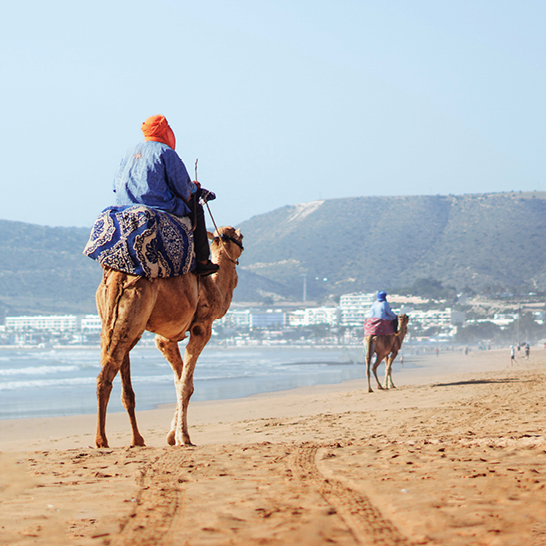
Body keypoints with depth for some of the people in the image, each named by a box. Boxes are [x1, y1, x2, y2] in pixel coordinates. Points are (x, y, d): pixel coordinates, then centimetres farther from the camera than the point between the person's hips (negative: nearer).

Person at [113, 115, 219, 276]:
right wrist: (194, 187, 17)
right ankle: (202, 261, 12)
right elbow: (182, 186, -8)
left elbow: (117, 185, 17)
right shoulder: (165, 152, -5)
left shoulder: (131, 153, 15)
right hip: (157, 207, -7)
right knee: (196, 209, 14)